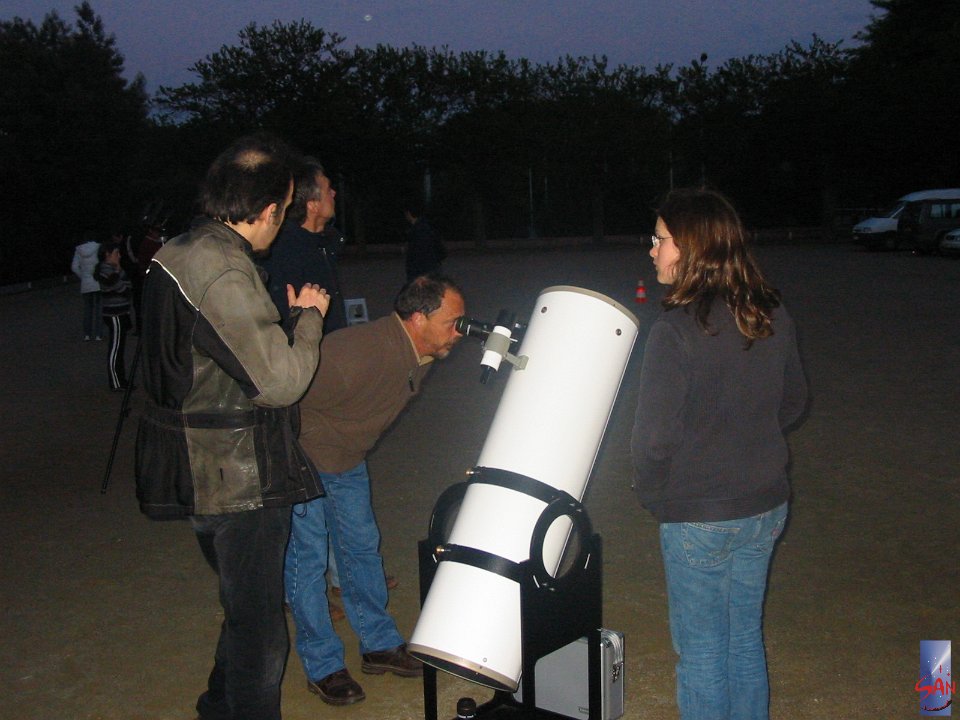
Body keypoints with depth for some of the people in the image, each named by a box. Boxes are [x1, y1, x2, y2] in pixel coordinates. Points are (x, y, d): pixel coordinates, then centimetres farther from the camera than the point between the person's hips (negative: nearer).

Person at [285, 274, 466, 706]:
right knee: (308, 560, -1)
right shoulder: (358, 353, -36)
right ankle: (322, 667, 12)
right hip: (301, 456, -8)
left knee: (362, 547, 14)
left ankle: (380, 645, 28)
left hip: (348, 460, 8)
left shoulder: (420, 357, -8)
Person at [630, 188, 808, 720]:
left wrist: (650, 491, -3)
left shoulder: (676, 328, -22)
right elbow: (793, 402, 11)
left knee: (701, 651, 11)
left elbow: (655, 436, -21)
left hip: (699, 516, -6)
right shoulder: (774, 316, -2)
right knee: (745, 637, 22)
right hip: (766, 506, 6)